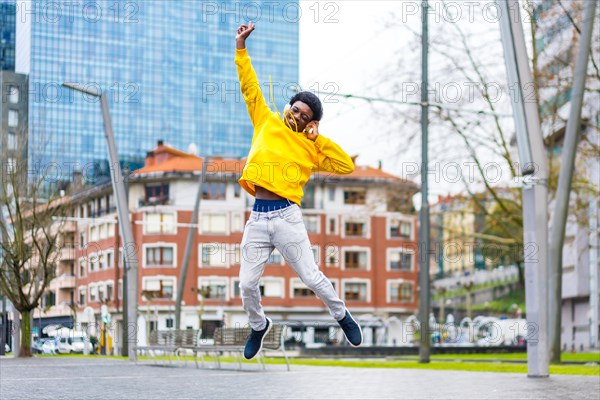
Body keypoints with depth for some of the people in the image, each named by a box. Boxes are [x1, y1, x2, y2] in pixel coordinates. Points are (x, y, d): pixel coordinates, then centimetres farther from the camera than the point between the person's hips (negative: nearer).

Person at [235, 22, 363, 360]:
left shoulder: (310, 148, 8)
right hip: (257, 219, 2)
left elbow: (346, 166, 1)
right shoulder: (267, 123, 14)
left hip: (286, 217, -2)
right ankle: (259, 325, 29)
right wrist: (241, 47, 10)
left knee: (311, 276, -2)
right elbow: (250, 88, 15)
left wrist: (318, 138, 1)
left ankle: (342, 314, 25)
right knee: (247, 284, 1)